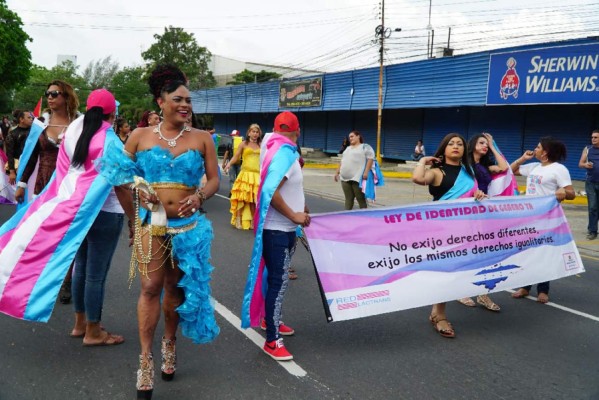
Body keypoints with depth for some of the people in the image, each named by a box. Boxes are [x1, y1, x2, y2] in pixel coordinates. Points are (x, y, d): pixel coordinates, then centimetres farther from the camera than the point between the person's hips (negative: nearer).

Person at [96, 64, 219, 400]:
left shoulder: (202, 138, 2)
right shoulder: (140, 136, 3)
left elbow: (214, 180, 2)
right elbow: (121, 171, 13)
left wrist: (199, 196, -18)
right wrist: (138, 189, -6)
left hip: (187, 223, 1)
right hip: (150, 222, 0)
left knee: (175, 287, 11)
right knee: (151, 287, -5)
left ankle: (170, 344, 32)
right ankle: (146, 359, 5)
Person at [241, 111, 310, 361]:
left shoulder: (285, 152, 10)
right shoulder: (284, 153, -20)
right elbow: (270, 192, -30)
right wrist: (294, 216, -24)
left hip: (284, 227, 10)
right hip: (276, 228, -10)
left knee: (277, 277, 21)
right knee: (279, 280, -6)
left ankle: (269, 319, 38)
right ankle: (272, 340, 1)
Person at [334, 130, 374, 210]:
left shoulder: (365, 147, 0)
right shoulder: (348, 148, 24)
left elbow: (370, 159, -10)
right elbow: (342, 162, 27)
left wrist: (366, 172, -19)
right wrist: (337, 173, 21)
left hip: (357, 178, -7)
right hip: (345, 178, 7)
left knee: (361, 198, -5)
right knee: (348, 199, 7)